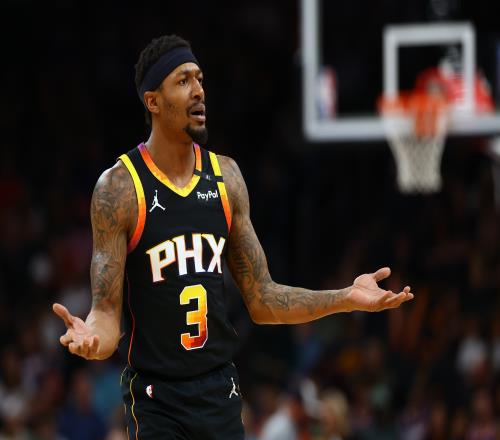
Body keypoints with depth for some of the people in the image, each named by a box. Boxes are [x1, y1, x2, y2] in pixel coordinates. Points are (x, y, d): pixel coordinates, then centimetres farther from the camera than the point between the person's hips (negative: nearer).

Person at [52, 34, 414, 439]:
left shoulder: (225, 176, 5)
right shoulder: (119, 188, -10)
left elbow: (261, 300, 10)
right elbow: (107, 312, -12)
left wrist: (346, 299, 1)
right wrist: (90, 337, -35)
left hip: (221, 389, 4)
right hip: (157, 396, -4)